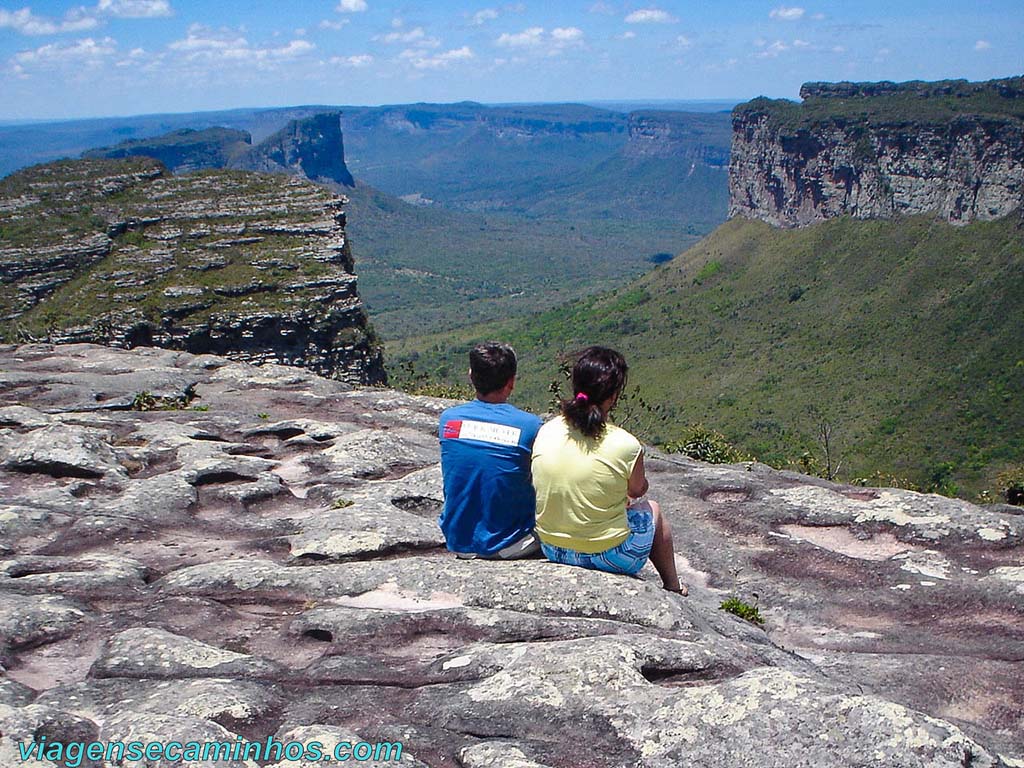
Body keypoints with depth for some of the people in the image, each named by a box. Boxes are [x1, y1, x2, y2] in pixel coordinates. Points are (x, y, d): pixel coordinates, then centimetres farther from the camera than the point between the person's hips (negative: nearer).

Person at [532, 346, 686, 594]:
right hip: (608, 557, -4)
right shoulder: (625, 445, -23)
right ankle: (672, 587, 47)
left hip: (551, 550, 4)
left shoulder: (546, 431, -10)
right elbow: (638, 490, -2)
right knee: (651, 509, 26)